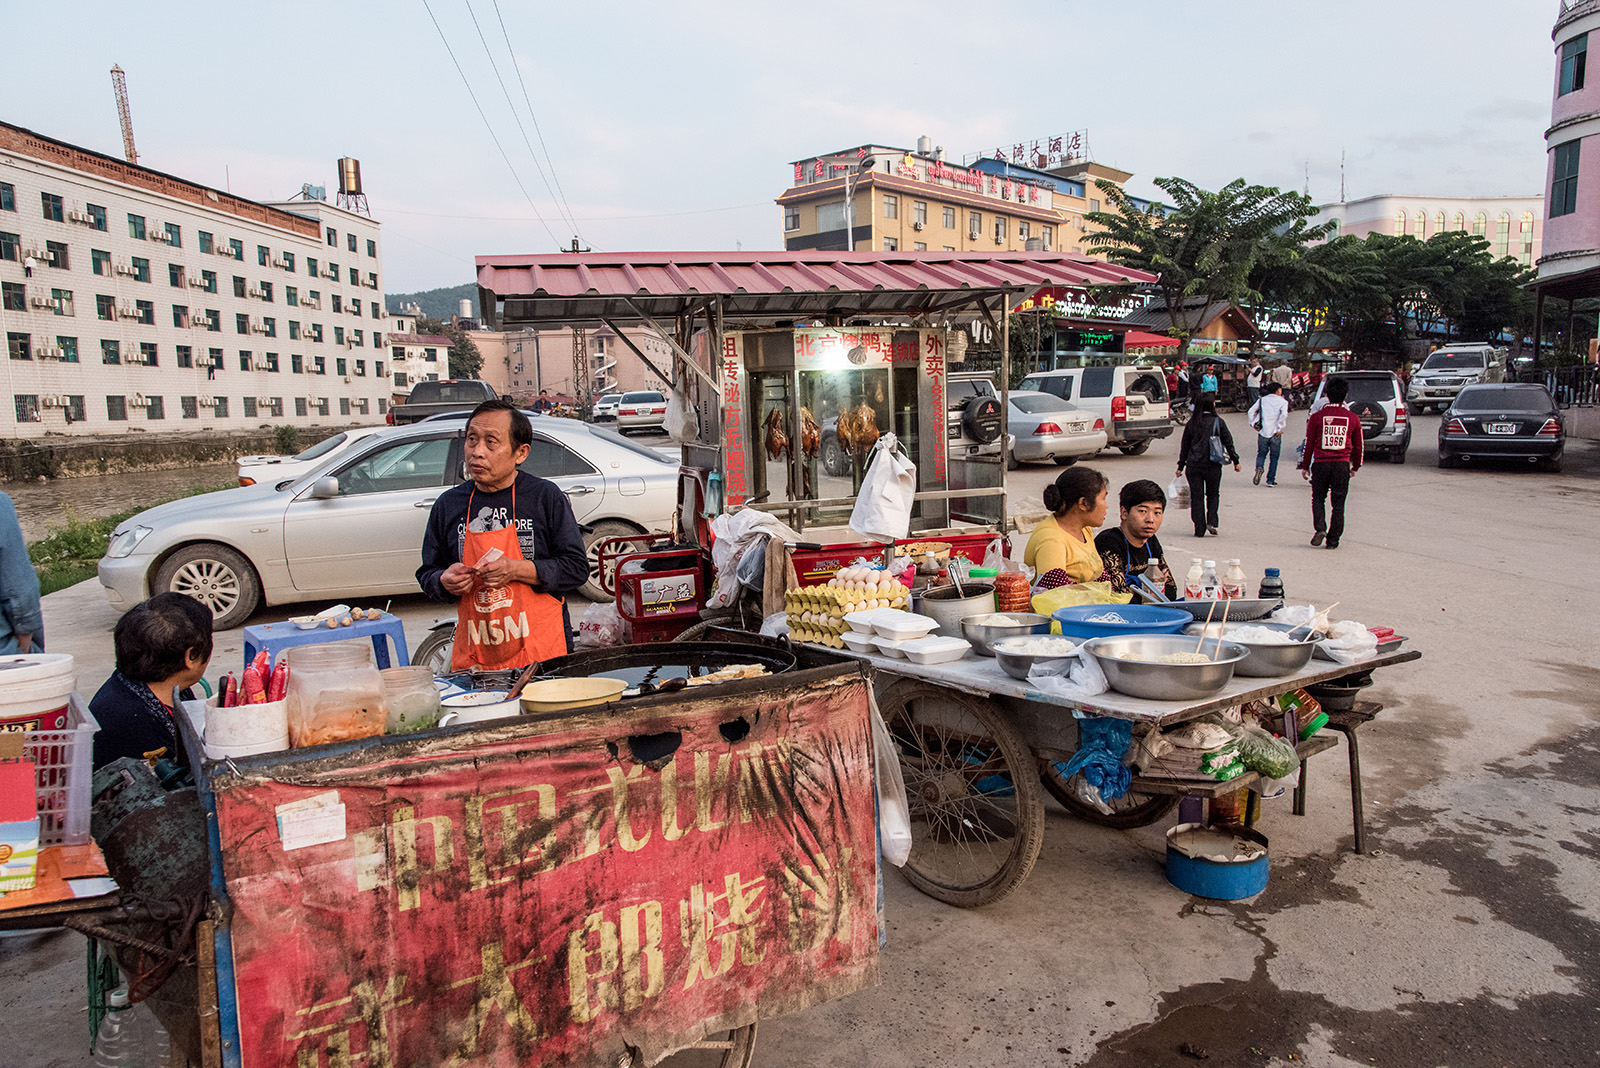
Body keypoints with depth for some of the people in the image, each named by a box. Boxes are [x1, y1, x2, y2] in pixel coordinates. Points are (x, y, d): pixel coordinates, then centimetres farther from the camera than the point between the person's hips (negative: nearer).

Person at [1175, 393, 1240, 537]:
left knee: (1196, 497, 5)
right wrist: (1235, 460, 9)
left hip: (1193, 465, 1)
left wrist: (1181, 466, 12)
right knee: (1213, 494, 16)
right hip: (1212, 464, -1)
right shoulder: (1218, 422, -3)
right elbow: (1228, 442, 0)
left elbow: (1185, 446, 6)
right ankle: (1211, 522, 0)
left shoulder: (1191, 424, 2)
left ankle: (1199, 529, 4)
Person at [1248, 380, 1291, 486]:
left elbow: (1251, 411, 0)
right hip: (1275, 434, -2)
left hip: (1262, 433, 2)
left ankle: (1259, 468, -17)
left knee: (1261, 454, 15)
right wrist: (1279, 428, -11)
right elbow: (1284, 415, -18)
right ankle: (1270, 480, 9)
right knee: (1274, 457, 9)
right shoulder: (1283, 402, -2)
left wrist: (1253, 424, 7)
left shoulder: (1262, 400, 7)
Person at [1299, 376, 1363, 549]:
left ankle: (1320, 528, -9)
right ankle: (1333, 540, 10)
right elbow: (1358, 446, 9)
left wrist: (1305, 466, 11)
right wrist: (1356, 467, 23)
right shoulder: (1353, 418, 2)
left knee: (1318, 498, 14)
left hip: (1320, 463, -1)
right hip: (1342, 464, 1)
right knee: (1338, 503, 8)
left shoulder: (1317, 417, -2)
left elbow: (1309, 444, 2)